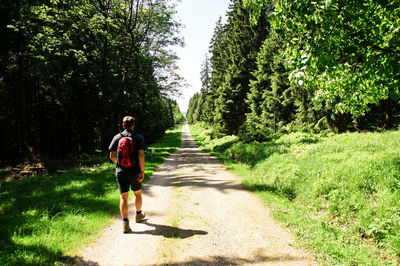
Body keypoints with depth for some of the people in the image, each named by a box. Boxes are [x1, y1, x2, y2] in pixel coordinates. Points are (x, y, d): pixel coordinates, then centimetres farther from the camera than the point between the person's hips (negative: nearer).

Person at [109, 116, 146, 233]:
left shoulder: (117, 137, 0)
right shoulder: (139, 138, -5)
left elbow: (112, 156, 0)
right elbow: (141, 155, -15)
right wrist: (142, 171, -12)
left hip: (121, 172, 1)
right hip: (135, 171, 0)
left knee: (123, 197, 2)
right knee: (137, 193, 20)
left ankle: (125, 223, -4)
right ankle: (138, 214, 39)